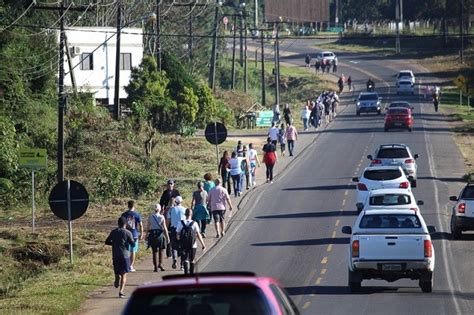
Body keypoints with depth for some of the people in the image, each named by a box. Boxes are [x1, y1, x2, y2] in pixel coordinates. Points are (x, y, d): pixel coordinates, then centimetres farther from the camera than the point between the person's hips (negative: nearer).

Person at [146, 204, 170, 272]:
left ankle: (155, 267, 6)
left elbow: (148, 227, 2)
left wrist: (146, 235, 13)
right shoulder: (161, 217, -7)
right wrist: (167, 236, -1)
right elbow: (164, 228, -7)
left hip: (152, 235, 1)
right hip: (160, 234, -1)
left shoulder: (150, 217, -2)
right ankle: (160, 264, 11)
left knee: (154, 251, 7)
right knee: (161, 250, 19)